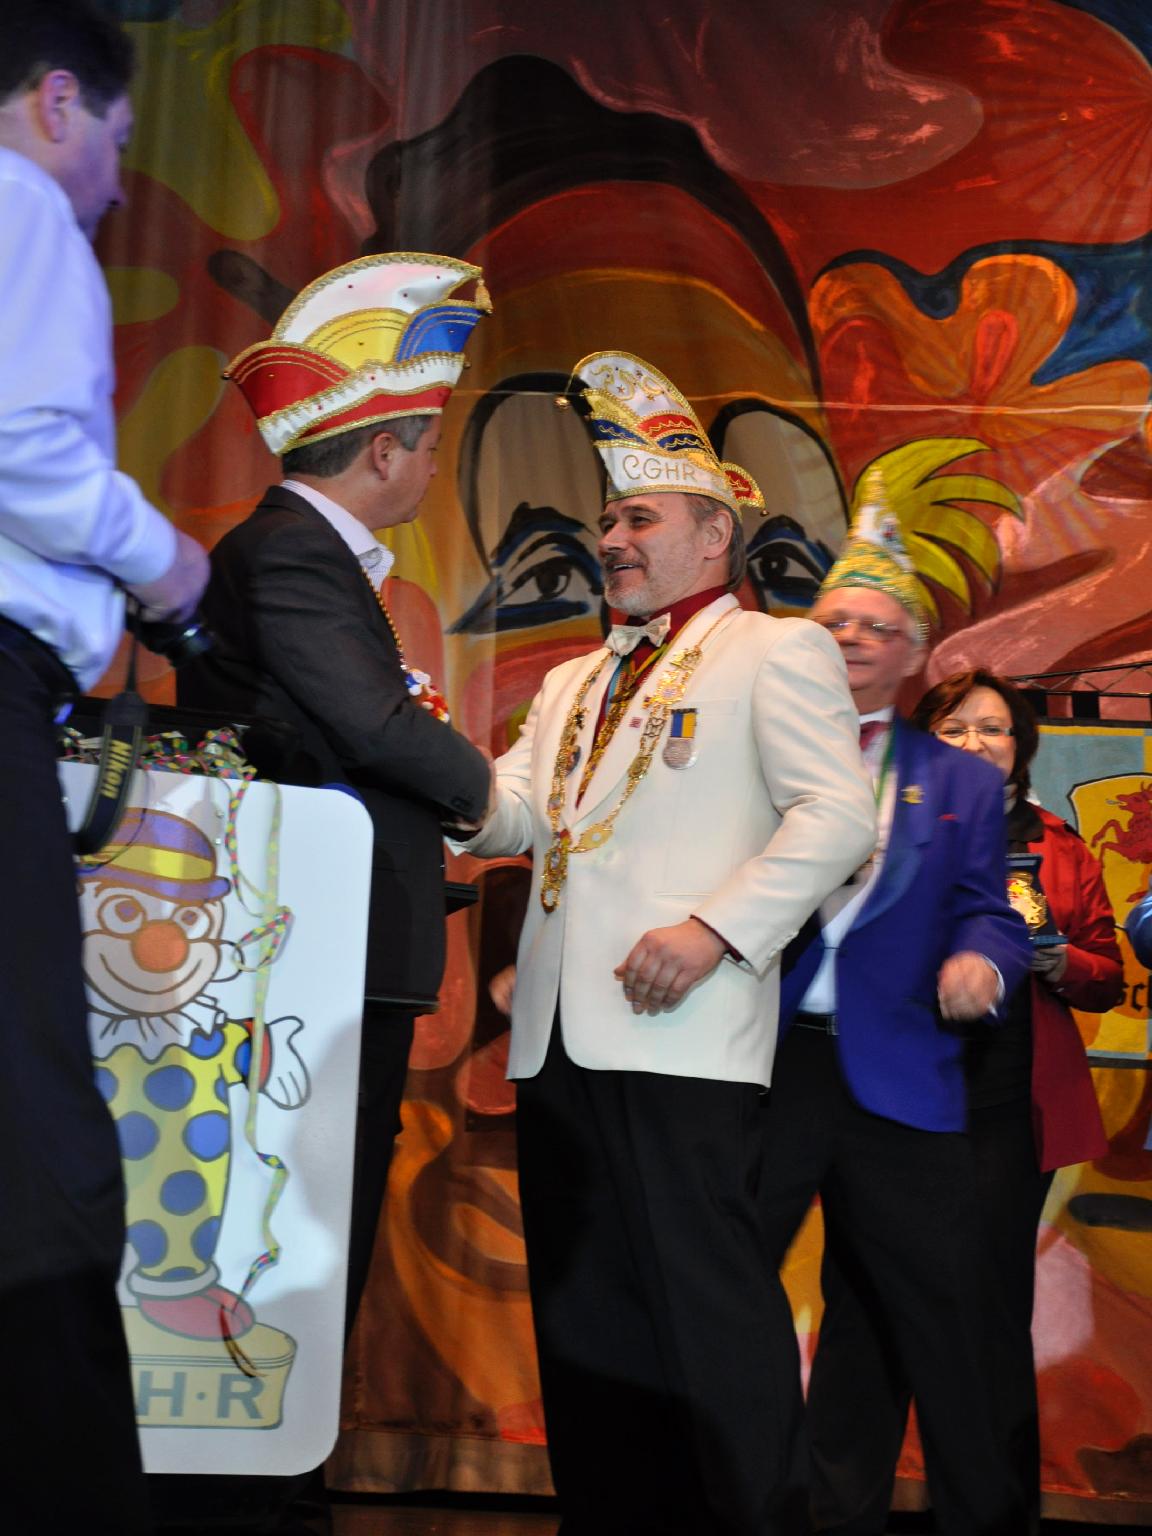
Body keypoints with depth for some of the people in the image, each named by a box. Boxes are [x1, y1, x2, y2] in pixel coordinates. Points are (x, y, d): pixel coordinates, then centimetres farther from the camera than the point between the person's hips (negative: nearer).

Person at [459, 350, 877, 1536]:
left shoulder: (775, 651, 3)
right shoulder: (574, 685, 25)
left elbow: (837, 815, -8)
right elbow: (513, 815, 16)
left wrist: (716, 928, -19)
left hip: (678, 1031, -7)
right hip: (561, 1034, 7)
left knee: (707, 1300, -7)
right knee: (586, 1310, 10)